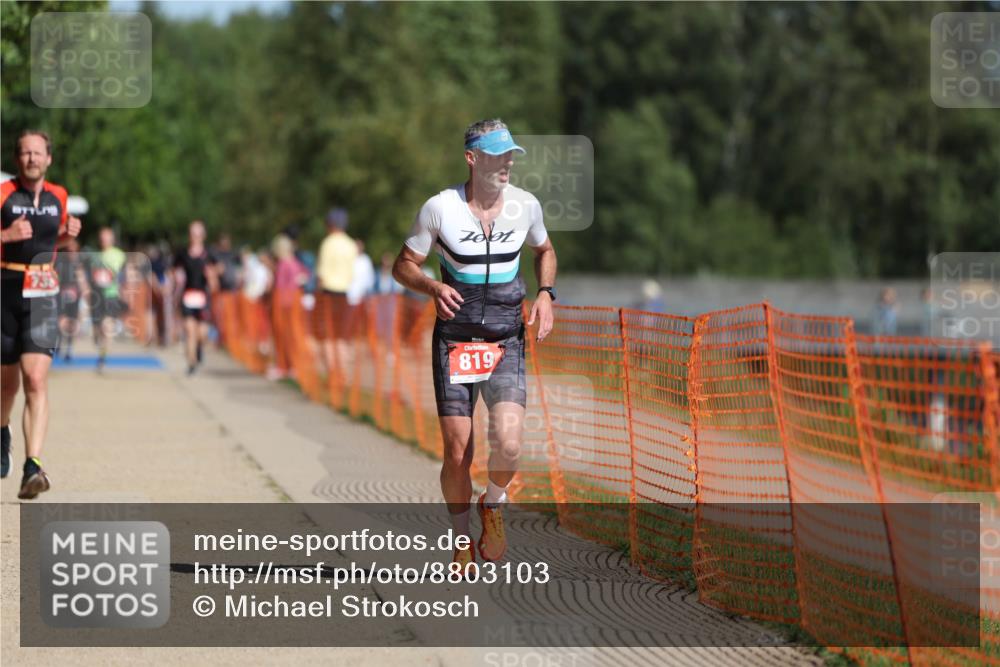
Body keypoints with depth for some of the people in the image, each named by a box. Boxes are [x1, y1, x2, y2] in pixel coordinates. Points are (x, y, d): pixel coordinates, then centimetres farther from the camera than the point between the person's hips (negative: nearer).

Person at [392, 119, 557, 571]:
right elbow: (403, 266, 2)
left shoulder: (525, 206, 0)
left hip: (506, 342, 1)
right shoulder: (439, 208, -8)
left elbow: (544, 251, 21)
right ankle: (462, 542, 21)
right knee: (457, 454, -2)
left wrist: (545, 293, 2)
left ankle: (493, 505, 13)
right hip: (454, 342, -1)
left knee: (507, 444, -19)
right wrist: (434, 288, -18)